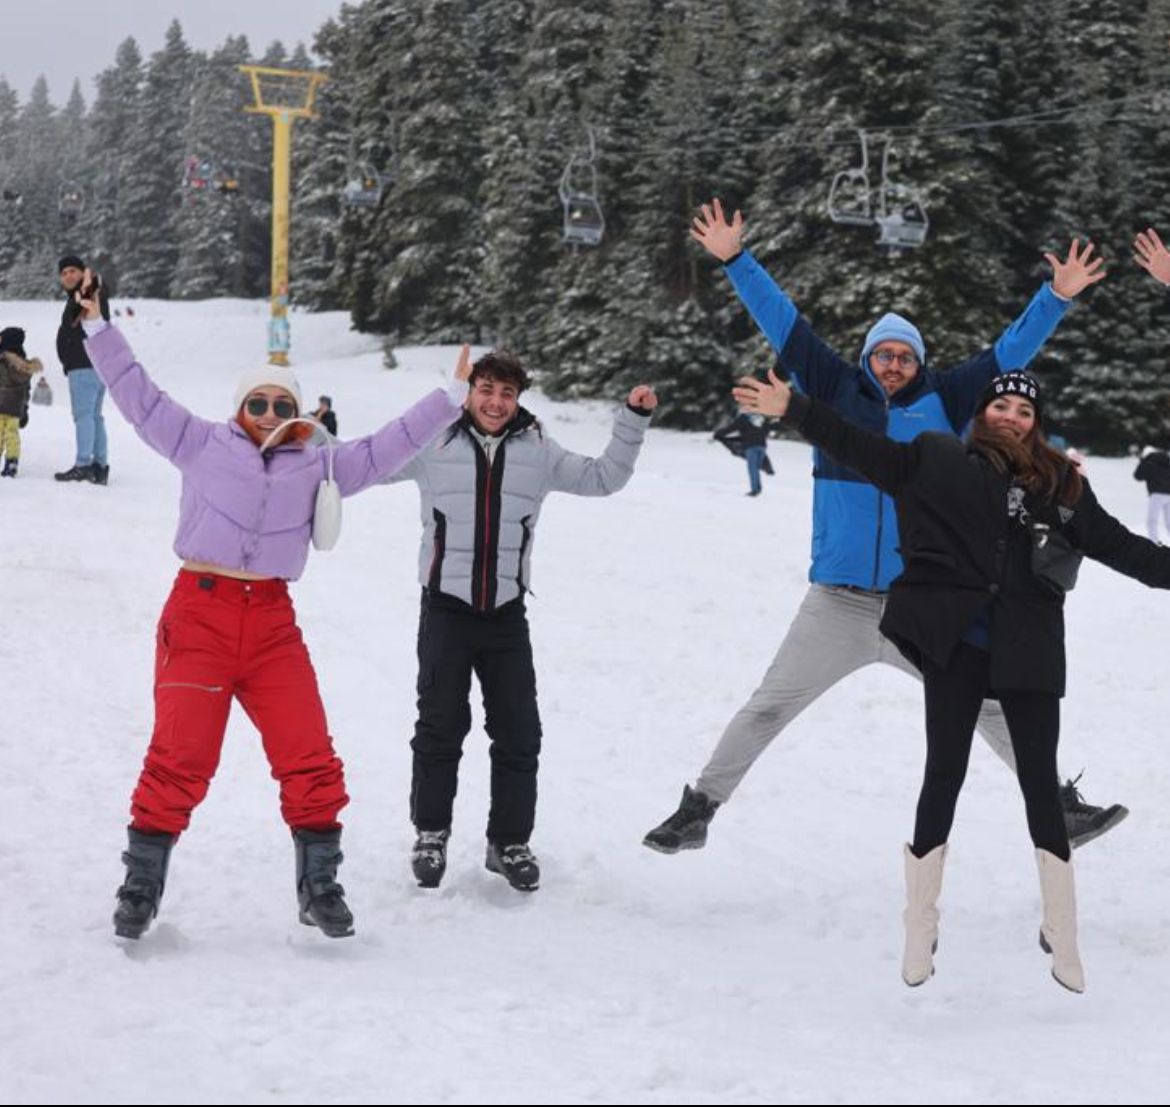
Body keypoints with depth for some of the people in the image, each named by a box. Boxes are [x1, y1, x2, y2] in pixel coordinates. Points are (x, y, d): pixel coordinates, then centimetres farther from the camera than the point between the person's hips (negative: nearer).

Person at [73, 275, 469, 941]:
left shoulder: (315, 468, 17)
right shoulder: (203, 445, 10)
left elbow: (385, 451, 18)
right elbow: (142, 398, 12)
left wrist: (452, 398, 17)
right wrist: (99, 328, 10)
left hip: (272, 624, 3)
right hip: (199, 615, -3)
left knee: (311, 759, -2)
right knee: (180, 757, -8)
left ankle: (320, 886, 12)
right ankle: (142, 886, 4)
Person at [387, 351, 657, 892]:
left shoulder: (538, 450, 5)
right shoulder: (433, 444, -2)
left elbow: (603, 478, 13)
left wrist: (633, 420, 5)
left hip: (506, 614, 2)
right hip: (446, 609, -2)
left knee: (519, 734, 4)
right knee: (440, 728, 2)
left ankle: (509, 842, 18)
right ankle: (431, 833, 19)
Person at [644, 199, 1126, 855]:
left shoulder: (942, 405, 6)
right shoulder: (838, 393, 4)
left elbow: (1010, 351, 8)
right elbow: (784, 324, 4)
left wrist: (1058, 298, 1)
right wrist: (735, 260, 0)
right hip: (837, 605, -1)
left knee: (994, 707, 6)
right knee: (767, 711, 1)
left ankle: (1061, 806, 19)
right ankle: (699, 810, 12)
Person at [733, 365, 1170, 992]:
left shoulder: (1062, 484, 12)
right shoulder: (939, 461, 7)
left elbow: (1116, 544, 14)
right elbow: (861, 450, 3)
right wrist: (794, 411, -4)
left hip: (1027, 652, 1)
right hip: (955, 645, -1)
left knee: (1041, 785, 2)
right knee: (943, 778, 3)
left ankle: (1063, 943, 11)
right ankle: (919, 935, 14)